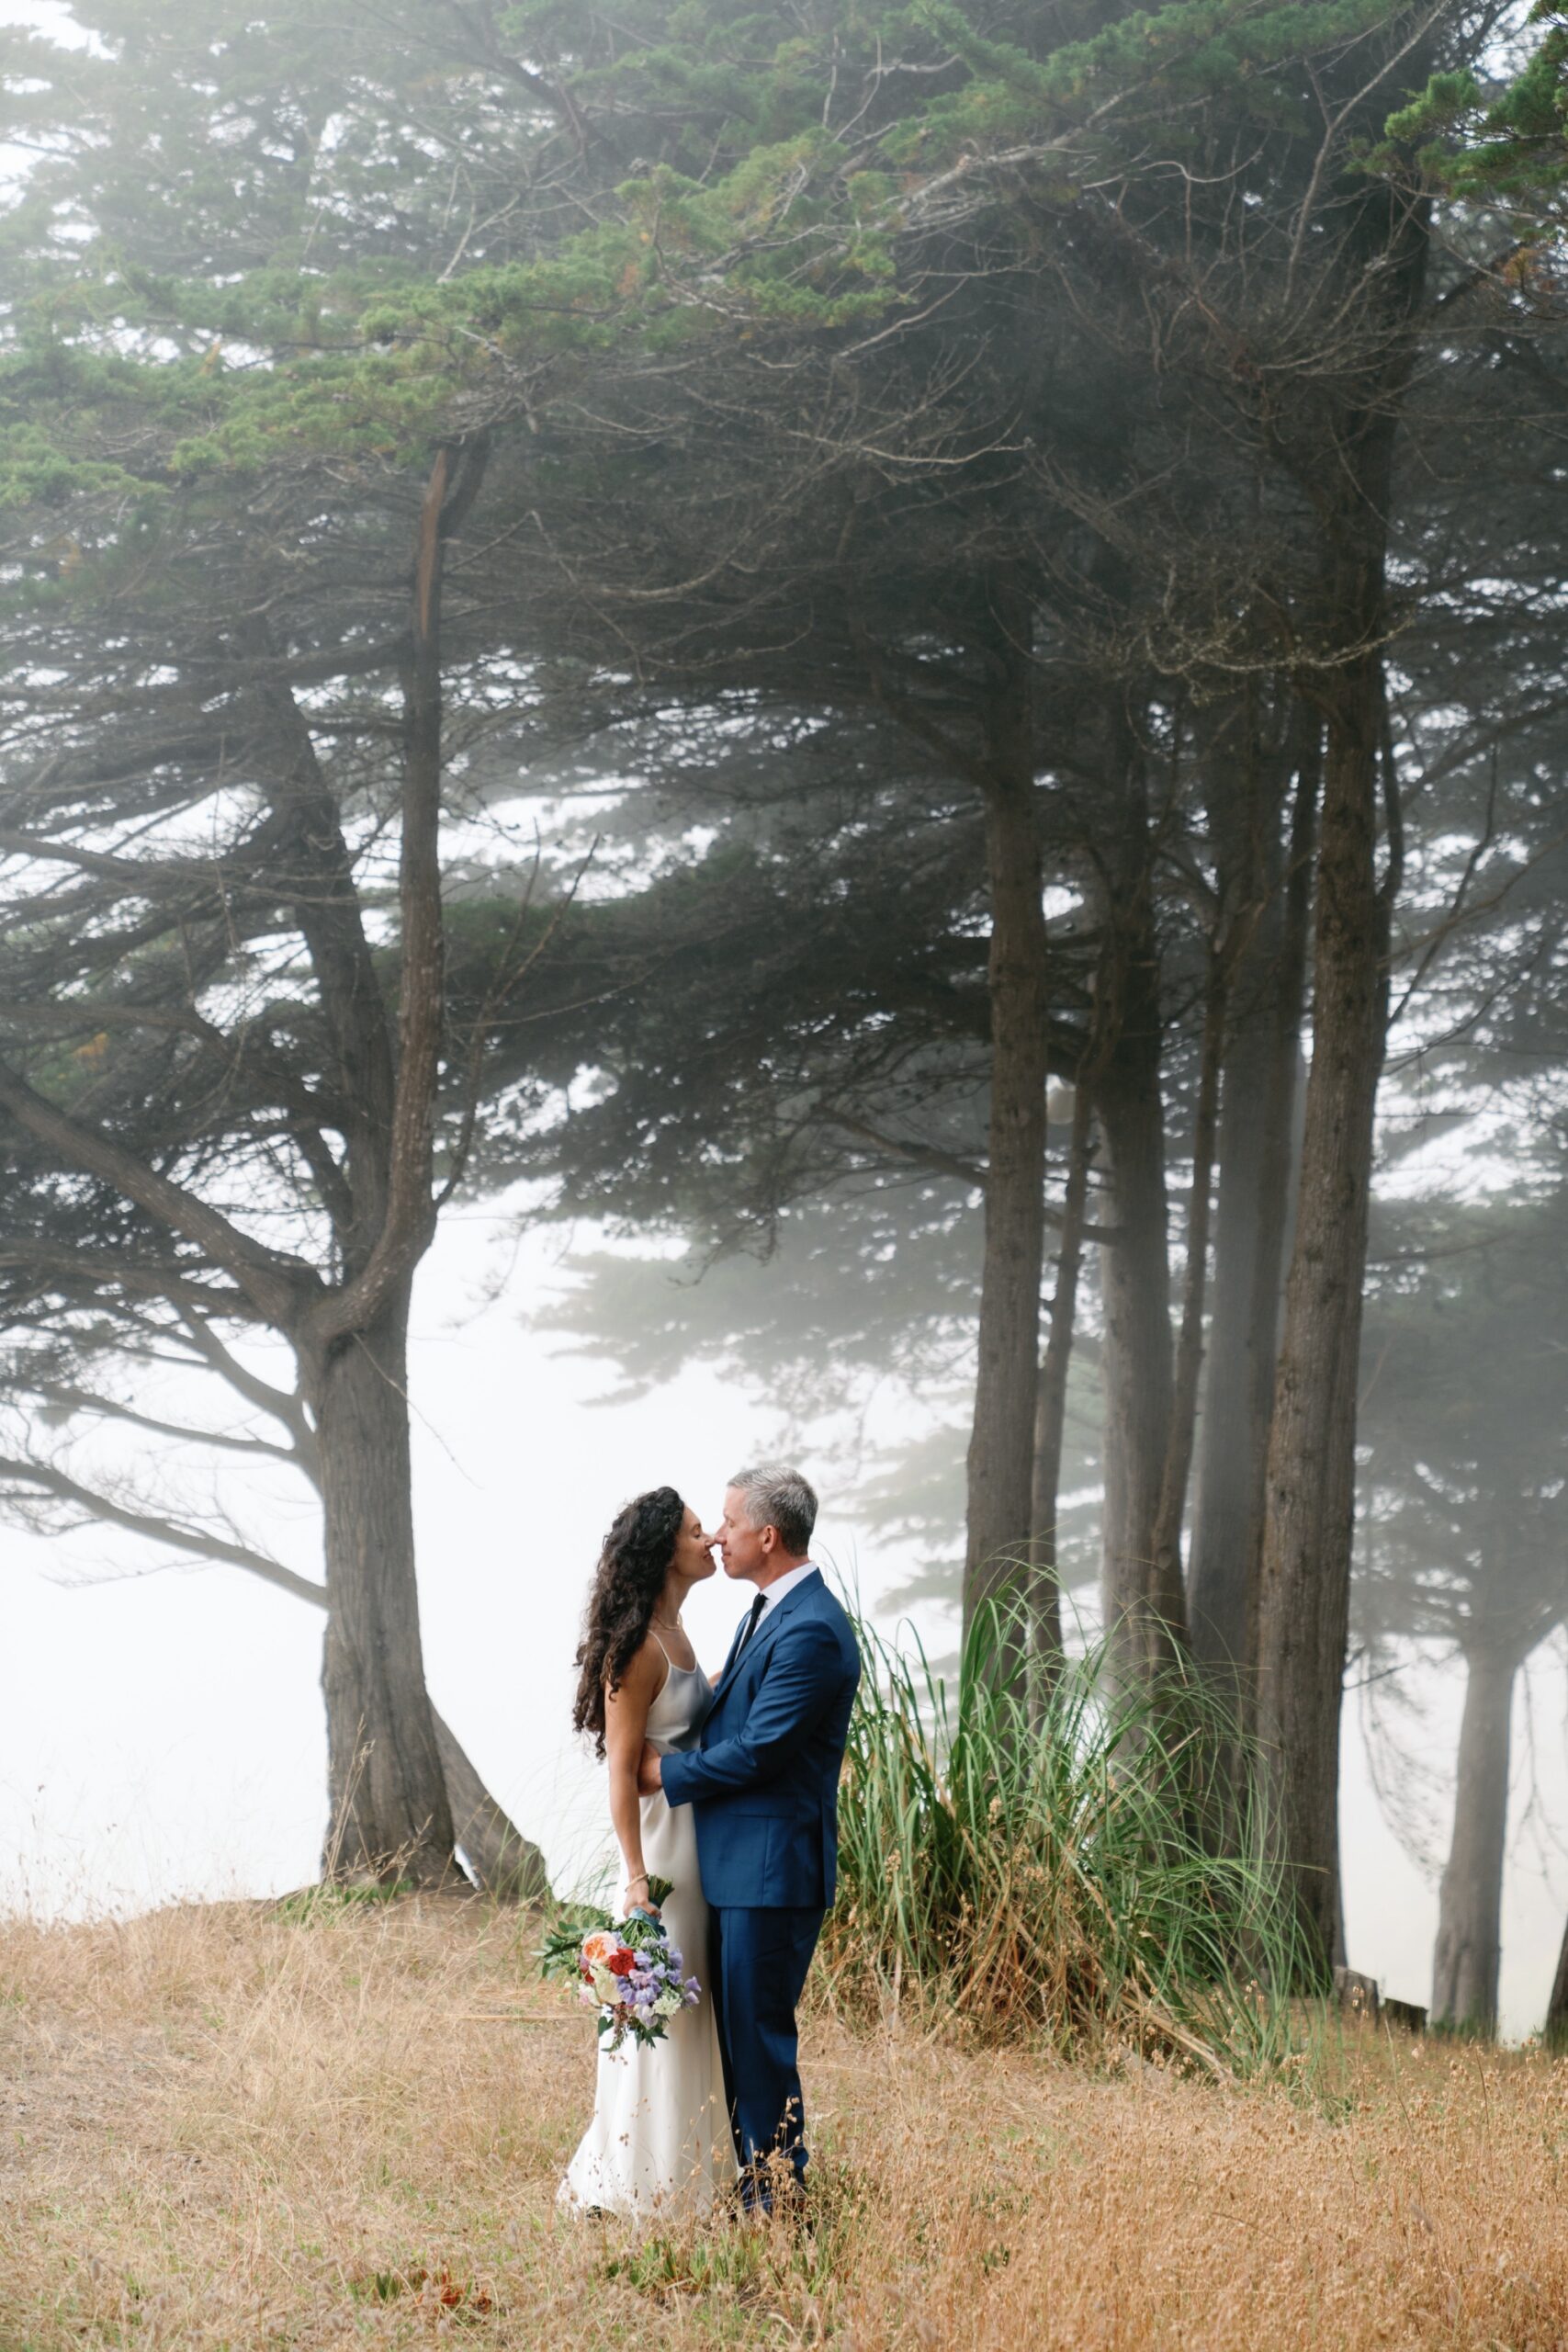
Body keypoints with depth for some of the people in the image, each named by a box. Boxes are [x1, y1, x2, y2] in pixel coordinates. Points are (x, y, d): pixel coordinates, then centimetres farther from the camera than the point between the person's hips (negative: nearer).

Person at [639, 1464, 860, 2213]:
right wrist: (668, 1753, 1)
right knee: (731, 2029, 16)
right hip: (734, 1864, 10)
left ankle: (776, 2199, 5)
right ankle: (746, 2184, 24)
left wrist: (667, 1772, -8)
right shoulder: (764, 1616, 15)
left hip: (772, 1867, -10)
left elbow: (757, 1750, -20)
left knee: (759, 2034, -4)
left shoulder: (812, 1631, -19)